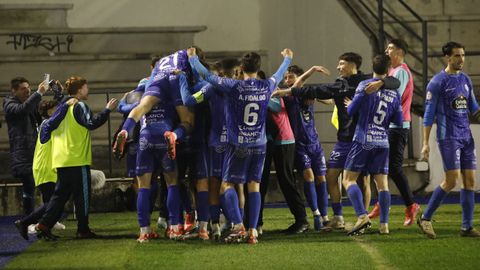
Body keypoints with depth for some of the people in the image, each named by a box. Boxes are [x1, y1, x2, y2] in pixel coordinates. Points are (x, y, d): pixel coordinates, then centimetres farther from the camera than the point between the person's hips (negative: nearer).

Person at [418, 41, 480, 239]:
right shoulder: (437, 82, -6)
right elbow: (429, 114, -6)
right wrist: (425, 144, -10)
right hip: (448, 137, -7)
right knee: (452, 180, -12)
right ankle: (425, 218, 1)